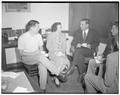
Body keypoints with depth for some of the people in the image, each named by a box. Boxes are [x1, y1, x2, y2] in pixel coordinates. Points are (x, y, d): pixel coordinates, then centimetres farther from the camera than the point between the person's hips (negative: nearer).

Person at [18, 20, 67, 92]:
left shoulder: (38, 35, 4)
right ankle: (58, 73, -30)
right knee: (40, 56, -34)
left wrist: (40, 51, -11)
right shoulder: (22, 38, -10)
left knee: (43, 66, -29)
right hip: (27, 58, -4)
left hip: (38, 57, 4)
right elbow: (21, 53, -8)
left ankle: (43, 88, -18)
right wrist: (33, 54, -19)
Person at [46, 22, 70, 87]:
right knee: (60, 60, -33)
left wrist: (61, 51, -10)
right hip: (53, 53, -4)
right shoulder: (50, 36, 2)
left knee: (66, 61, -27)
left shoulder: (63, 35, 14)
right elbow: (48, 46, -3)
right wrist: (56, 52, -15)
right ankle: (57, 78, -14)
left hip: (62, 53, 4)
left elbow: (65, 46, 11)